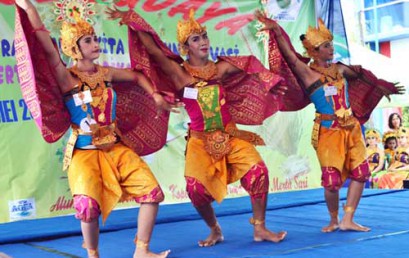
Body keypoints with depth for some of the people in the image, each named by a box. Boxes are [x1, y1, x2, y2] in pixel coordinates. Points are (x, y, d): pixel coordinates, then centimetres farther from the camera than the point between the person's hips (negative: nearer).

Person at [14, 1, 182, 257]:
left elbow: (137, 76, 24)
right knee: (88, 204, -24)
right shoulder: (67, 78, -9)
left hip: (117, 147, 5)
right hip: (85, 151, -5)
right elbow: (49, 51, -24)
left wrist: (155, 96, 12)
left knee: (152, 191, -6)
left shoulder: (107, 73, 6)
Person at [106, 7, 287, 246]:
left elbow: (251, 66, 16)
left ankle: (260, 228, 2)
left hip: (231, 135, 2)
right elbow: (152, 49, -13)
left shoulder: (220, 68, 2)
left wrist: (270, 83, 14)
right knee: (197, 187, -15)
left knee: (258, 172, -15)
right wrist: (130, 20, -14)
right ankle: (215, 231, 13)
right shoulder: (178, 72, -5)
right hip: (201, 140, -2)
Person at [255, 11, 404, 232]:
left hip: (352, 128, 6)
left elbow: (361, 77, 26)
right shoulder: (307, 72, -7)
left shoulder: (339, 68, 9)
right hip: (328, 131, -6)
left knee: (360, 173, 0)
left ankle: (347, 220, 8)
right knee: (332, 179, -5)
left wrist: (385, 87, 38)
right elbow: (289, 55, -21)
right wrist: (276, 30, -33)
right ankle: (334, 220, 20)